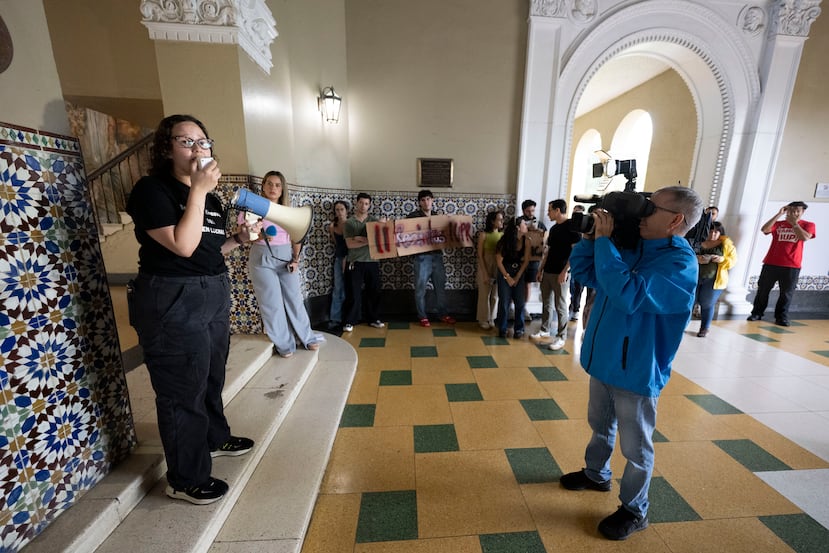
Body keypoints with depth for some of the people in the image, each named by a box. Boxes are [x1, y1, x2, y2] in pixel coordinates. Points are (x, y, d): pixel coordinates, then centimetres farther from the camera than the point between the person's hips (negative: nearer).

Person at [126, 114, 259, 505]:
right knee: (183, 390, 4)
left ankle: (216, 438, 46)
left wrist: (240, 239, 3)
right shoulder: (152, 190, -9)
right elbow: (183, 246, -23)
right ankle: (185, 480, 24)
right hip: (172, 302, -8)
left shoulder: (210, 198, 14)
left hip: (215, 295, 8)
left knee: (211, 377, 23)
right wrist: (197, 191, -19)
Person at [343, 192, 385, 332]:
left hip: (372, 261, 2)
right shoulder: (349, 223, 2)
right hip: (355, 262, -2)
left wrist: (361, 238, -16)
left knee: (374, 292, 8)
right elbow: (350, 244, -9)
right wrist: (368, 241, -17)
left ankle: (373, 319, 21)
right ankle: (350, 321, 10)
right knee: (354, 293, 0)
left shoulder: (374, 220, 7)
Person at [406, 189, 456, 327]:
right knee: (420, 288, 3)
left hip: (437, 255, 5)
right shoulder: (413, 216, -2)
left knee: (441, 286, 12)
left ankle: (443, 314, 26)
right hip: (421, 257, -4)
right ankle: (422, 316, 17)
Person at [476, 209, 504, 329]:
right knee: (485, 295, 7)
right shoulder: (483, 234, -10)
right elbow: (480, 255, -10)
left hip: (499, 269, 4)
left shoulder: (503, 234, 0)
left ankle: (491, 318, 28)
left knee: (495, 295, 12)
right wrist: (485, 273, -13)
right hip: (485, 268, -3)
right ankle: (483, 320, 22)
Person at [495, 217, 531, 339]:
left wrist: (517, 277, -7)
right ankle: (502, 329, 12)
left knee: (520, 301, 1)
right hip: (505, 272, -3)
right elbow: (499, 261, -11)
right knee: (504, 301, -1)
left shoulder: (526, 241, -7)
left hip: (519, 272, 3)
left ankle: (519, 329, 14)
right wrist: (508, 277, -9)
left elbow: (526, 261, -3)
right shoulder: (505, 240, -16)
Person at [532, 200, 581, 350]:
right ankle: (545, 330, 27)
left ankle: (561, 337, 9)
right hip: (547, 272, 7)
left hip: (561, 273, -7)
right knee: (546, 303, 14)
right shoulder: (553, 228, 14)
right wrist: (541, 270, 14)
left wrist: (565, 271, -19)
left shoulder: (572, 226, -8)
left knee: (561, 306, 0)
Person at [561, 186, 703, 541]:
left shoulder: (680, 263, -21)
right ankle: (596, 475, 50)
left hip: (636, 373, -7)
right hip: (603, 362, 7)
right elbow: (582, 272, 6)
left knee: (636, 448, 14)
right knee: (600, 427, 26)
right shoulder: (630, 248, 2)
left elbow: (627, 294, -36)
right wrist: (591, 235, -7)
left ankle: (634, 511, 36)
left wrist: (604, 239, -28)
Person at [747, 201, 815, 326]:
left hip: (792, 266, 0)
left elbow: (805, 237, -12)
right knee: (763, 290, 5)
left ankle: (781, 317, 13)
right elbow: (764, 230, -12)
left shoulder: (808, 225, 7)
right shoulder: (778, 223, 7)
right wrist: (779, 214, -10)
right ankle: (756, 313, 14)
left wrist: (794, 223, -6)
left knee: (786, 293, 4)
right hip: (771, 263, 0)